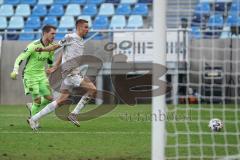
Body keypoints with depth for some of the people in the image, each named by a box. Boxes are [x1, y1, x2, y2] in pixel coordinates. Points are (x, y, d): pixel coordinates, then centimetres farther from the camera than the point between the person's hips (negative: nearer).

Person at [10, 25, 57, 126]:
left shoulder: (51, 46, 0)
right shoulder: (34, 46, -22)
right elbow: (20, 58, -23)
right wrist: (15, 71, -34)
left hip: (42, 75, 7)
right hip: (30, 75, -7)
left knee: (49, 98, -1)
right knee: (38, 99, -10)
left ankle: (32, 107, 25)